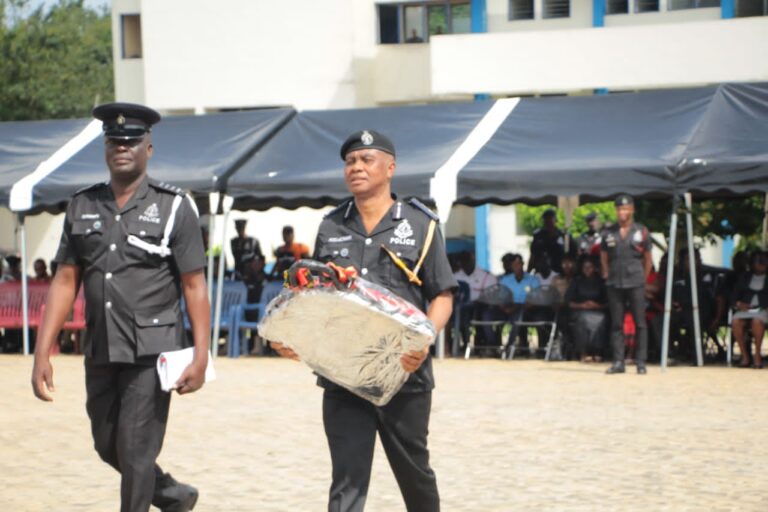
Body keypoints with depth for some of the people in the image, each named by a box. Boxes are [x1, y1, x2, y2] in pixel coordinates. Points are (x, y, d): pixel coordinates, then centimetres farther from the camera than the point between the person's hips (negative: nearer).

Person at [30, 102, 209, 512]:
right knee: (107, 446, 15)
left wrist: (201, 357, -12)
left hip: (152, 353, -5)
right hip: (101, 354, 5)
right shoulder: (82, 207, 8)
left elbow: (194, 286, -5)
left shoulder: (174, 208, -3)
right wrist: (42, 353, 1)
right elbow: (65, 282, 7)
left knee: (136, 451, -5)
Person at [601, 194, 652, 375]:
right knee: (616, 324, 3)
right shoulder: (608, 232, 8)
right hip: (614, 284, 2)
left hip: (635, 283, -2)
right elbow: (604, 257, 17)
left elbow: (647, 258, 10)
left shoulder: (641, 231, 4)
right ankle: (618, 362, 6)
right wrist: (607, 275, 10)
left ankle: (641, 362, 1)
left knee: (640, 323, -2)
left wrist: (643, 278, 7)